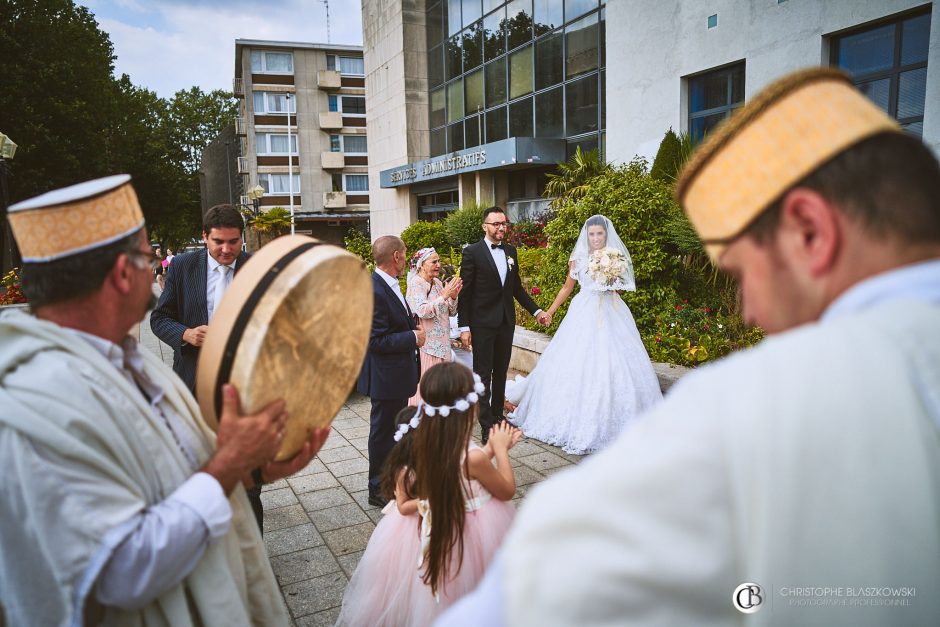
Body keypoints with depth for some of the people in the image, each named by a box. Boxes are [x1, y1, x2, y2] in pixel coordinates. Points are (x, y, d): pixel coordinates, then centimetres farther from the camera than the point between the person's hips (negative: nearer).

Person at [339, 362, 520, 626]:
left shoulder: (423, 442, -13)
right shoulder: (473, 457, -32)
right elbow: (507, 491, -13)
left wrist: (491, 449, 5)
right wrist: (500, 449, -4)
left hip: (434, 528, 6)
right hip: (467, 535, -6)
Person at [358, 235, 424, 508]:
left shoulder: (390, 285, 7)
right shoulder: (373, 291, -25)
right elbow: (376, 341, -26)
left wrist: (412, 325, 2)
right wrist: (413, 338, -18)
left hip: (398, 373, 10)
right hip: (385, 376, -10)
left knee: (395, 431, 23)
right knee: (383, 433, 5)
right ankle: (379, 490, 22)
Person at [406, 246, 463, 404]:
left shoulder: (438, 283, 11)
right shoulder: (416, 284, -11)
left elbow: (450, 312, 12)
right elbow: (423, 311, -25)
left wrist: (453, 296, -6)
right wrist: (444, 295, -24)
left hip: (441, 343, 7)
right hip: (425, 345, -7)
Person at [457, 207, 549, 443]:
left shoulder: (510, 251, 10)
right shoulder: (472, 252, -8)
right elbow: (465, 292, -9)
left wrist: (536, 311, 11)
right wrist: (464, 327, -13)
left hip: (506, 322, 5)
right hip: (482, 323, -5)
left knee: (501, 373, 14)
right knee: (483, 375, 2)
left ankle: (498, 416, 28)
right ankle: (487, 426, 9)